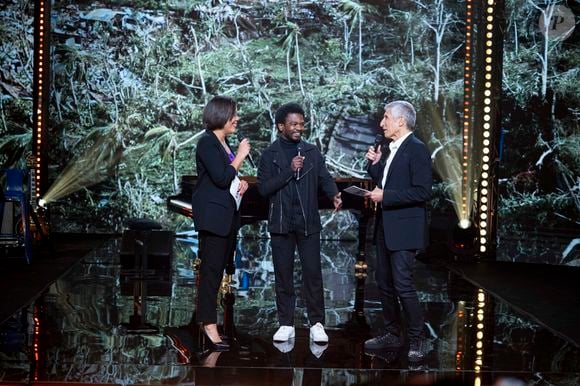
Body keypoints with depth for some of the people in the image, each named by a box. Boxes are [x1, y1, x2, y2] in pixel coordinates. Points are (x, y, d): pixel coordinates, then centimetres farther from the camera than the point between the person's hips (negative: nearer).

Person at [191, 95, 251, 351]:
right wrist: (241, 155, -15)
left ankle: (204, 316, 20)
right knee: (212, 270, -9)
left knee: (218, 269, 12)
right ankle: (209, 325, -8)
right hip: (212, 214, -9)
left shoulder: (223, 143, 15)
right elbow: (221, 178, -22)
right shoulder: (207, 143, -13)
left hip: (227, 215, 9)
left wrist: (241, 182, 6)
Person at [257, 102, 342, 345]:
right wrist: (289, 170, -16)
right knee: (283, 275, 6)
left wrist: (334, 195, -20)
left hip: (308, 222, 1)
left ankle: (317, 323, 5)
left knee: (313, 273, -1)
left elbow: (324, 178, 1)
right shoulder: (270, 155, 3)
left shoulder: (312, 152, 8)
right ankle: (286, 324, 14)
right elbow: (263, 188, -6)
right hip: (281, 223, 0)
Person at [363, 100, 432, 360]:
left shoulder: (416, 149, -14)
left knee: (403, 285, -8)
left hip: (404, 229, -9)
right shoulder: (392, 149, 14)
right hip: (386, 227, 10)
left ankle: (417, 340, 4)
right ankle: (392, 334, 27)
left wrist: (385, 197, -19)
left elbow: (423, 192, -21)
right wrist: (375, 164, 6)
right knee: (384, 282, 15)